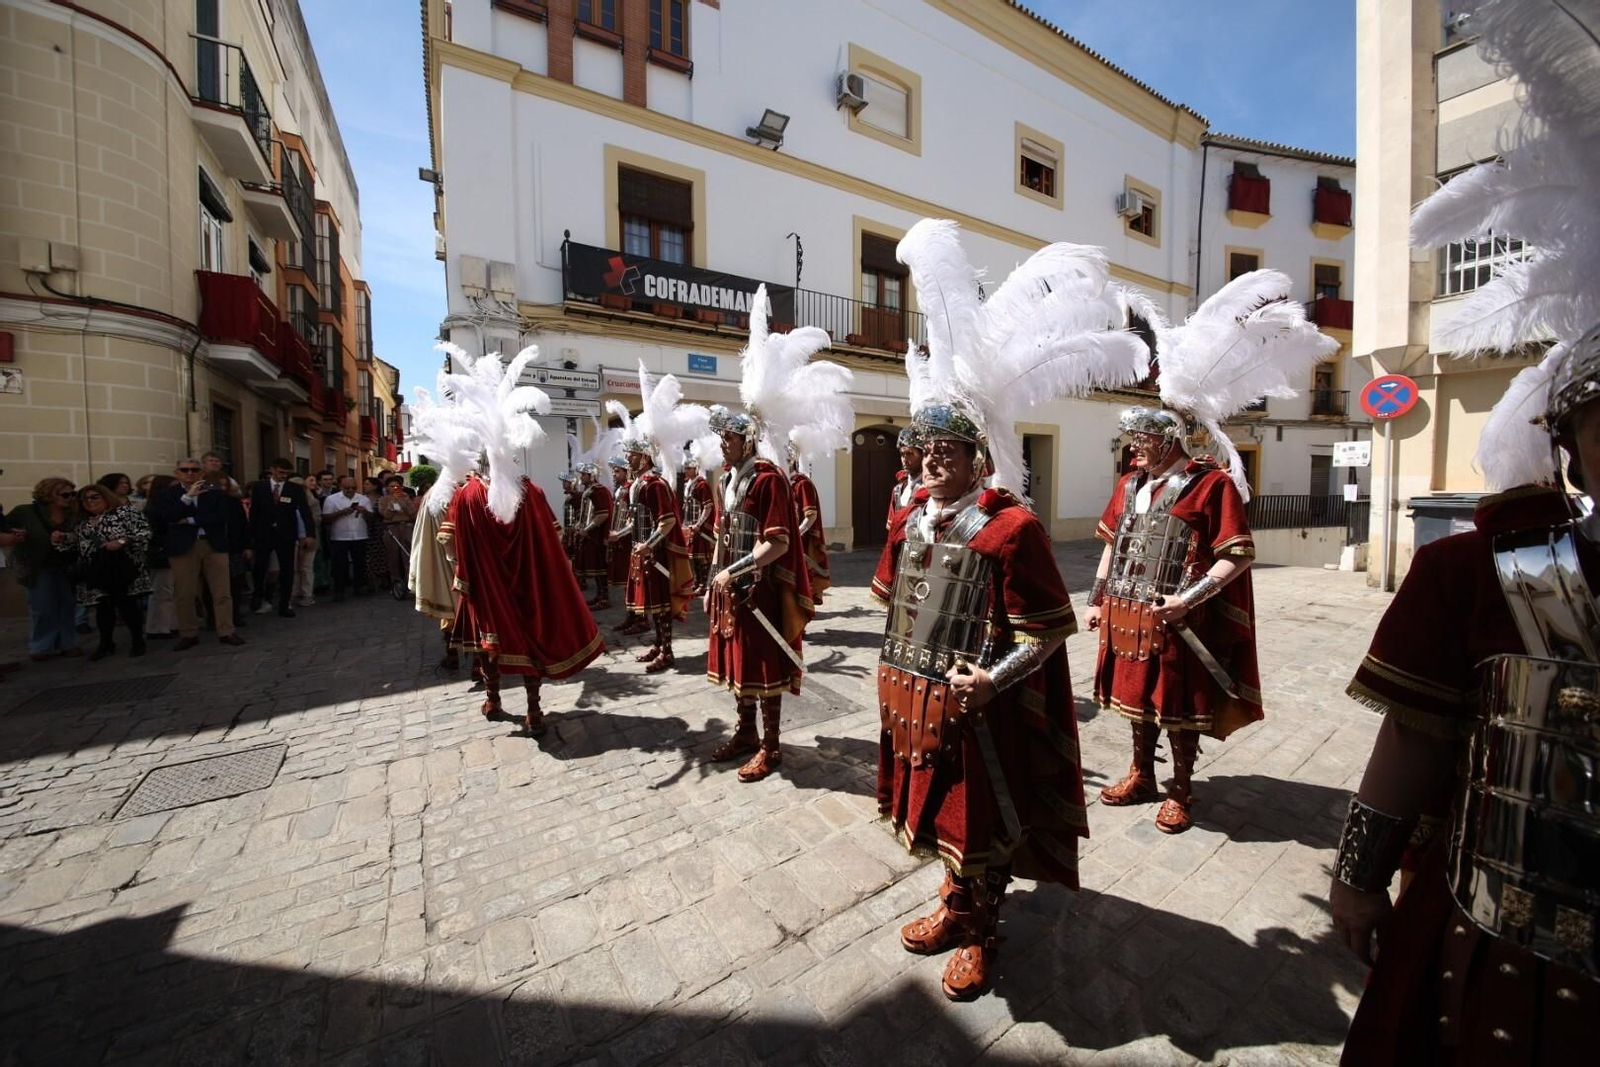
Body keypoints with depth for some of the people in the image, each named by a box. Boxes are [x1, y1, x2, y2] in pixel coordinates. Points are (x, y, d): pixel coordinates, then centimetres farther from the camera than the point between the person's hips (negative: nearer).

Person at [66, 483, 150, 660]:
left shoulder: (125, 511, 1)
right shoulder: (82, 524, 20)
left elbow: (144, 532, -10)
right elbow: (73, 546, 22)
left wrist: (122, 541, -20)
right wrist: (59, 542, 3)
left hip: (121, 569, -6)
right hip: (95, 571, 6)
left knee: (127, 605, -4)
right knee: (102, 606, 9)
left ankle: (137, 640, 7)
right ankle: (105, 643, 18)